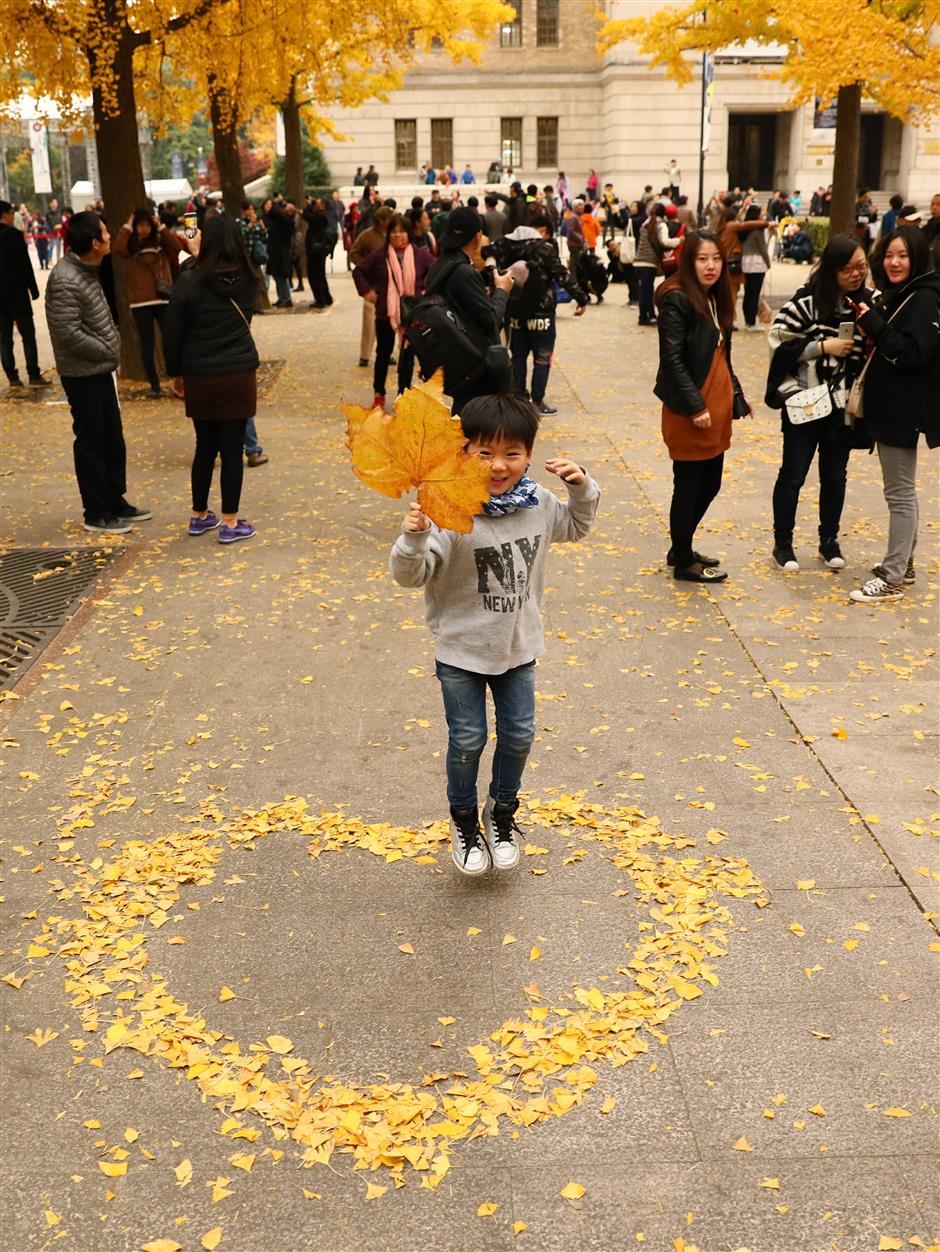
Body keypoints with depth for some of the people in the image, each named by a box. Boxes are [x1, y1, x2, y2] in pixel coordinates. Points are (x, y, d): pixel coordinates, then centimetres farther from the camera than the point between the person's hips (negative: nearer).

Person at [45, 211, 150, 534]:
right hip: (82, 374, -9)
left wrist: (112, 348, 5)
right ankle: (96, 513, 11)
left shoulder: (87, 270, 9)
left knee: (113, 440, 16)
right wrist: (108, 351, -14)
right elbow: (69, 334, -24)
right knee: (91, 443, 1)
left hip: (100, 370, 9)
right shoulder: (65, 280, -22)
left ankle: (115, 502, 28)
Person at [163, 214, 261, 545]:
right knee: (232, 448, 3)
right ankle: (230, 523, 6)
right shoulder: (247, 281, -1)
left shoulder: (190, 280, -8)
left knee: (205, 446, 14)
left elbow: (172, 332, -5)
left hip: (200, 378, 0)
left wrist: (176, 372, 9)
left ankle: (200, 516, 25)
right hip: (239, 374, 0)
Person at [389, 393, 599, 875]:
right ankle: (464, 819, 35)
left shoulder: (539, 504, -7)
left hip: (518, 646, 4)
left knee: (518, 735, 14)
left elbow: (575, 527, 15)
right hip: (461, 650, -4)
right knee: (467, 740, 9)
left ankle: (502, 811, 40)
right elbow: (411, 574, -23)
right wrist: (413, 538, -42)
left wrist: (582, 488, -2)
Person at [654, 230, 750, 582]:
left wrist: (736, 395, 16)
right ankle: (682, 562, 18)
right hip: (689, 412, -9)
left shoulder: (715, 299, 12)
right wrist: (695, 406, -21)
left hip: (716, 407, 9)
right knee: (688, 488, 3)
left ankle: (681, 549, 32)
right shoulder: (677, 300, -14)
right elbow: (672, 359, -19)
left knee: (710, 485, 16)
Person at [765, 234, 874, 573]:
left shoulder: (869, 301, 1)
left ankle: (829, 540, 30)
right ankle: (782, 543, 18)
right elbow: (779, 342, -13)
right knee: (793, 474, 6)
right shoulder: (807, 301, -14)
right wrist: (822, 347, -18)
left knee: (835, 474, 15)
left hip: (843, 404, 4)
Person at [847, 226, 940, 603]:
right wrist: (870, 322, 0)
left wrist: (873, 325, -21)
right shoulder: (895, 295, 13)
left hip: (905, 409, -10)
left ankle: (892, 579, -1)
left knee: (900, 492, -5)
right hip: (888, 404, 10)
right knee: (900, 489, 17)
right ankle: (903, 562, 29)